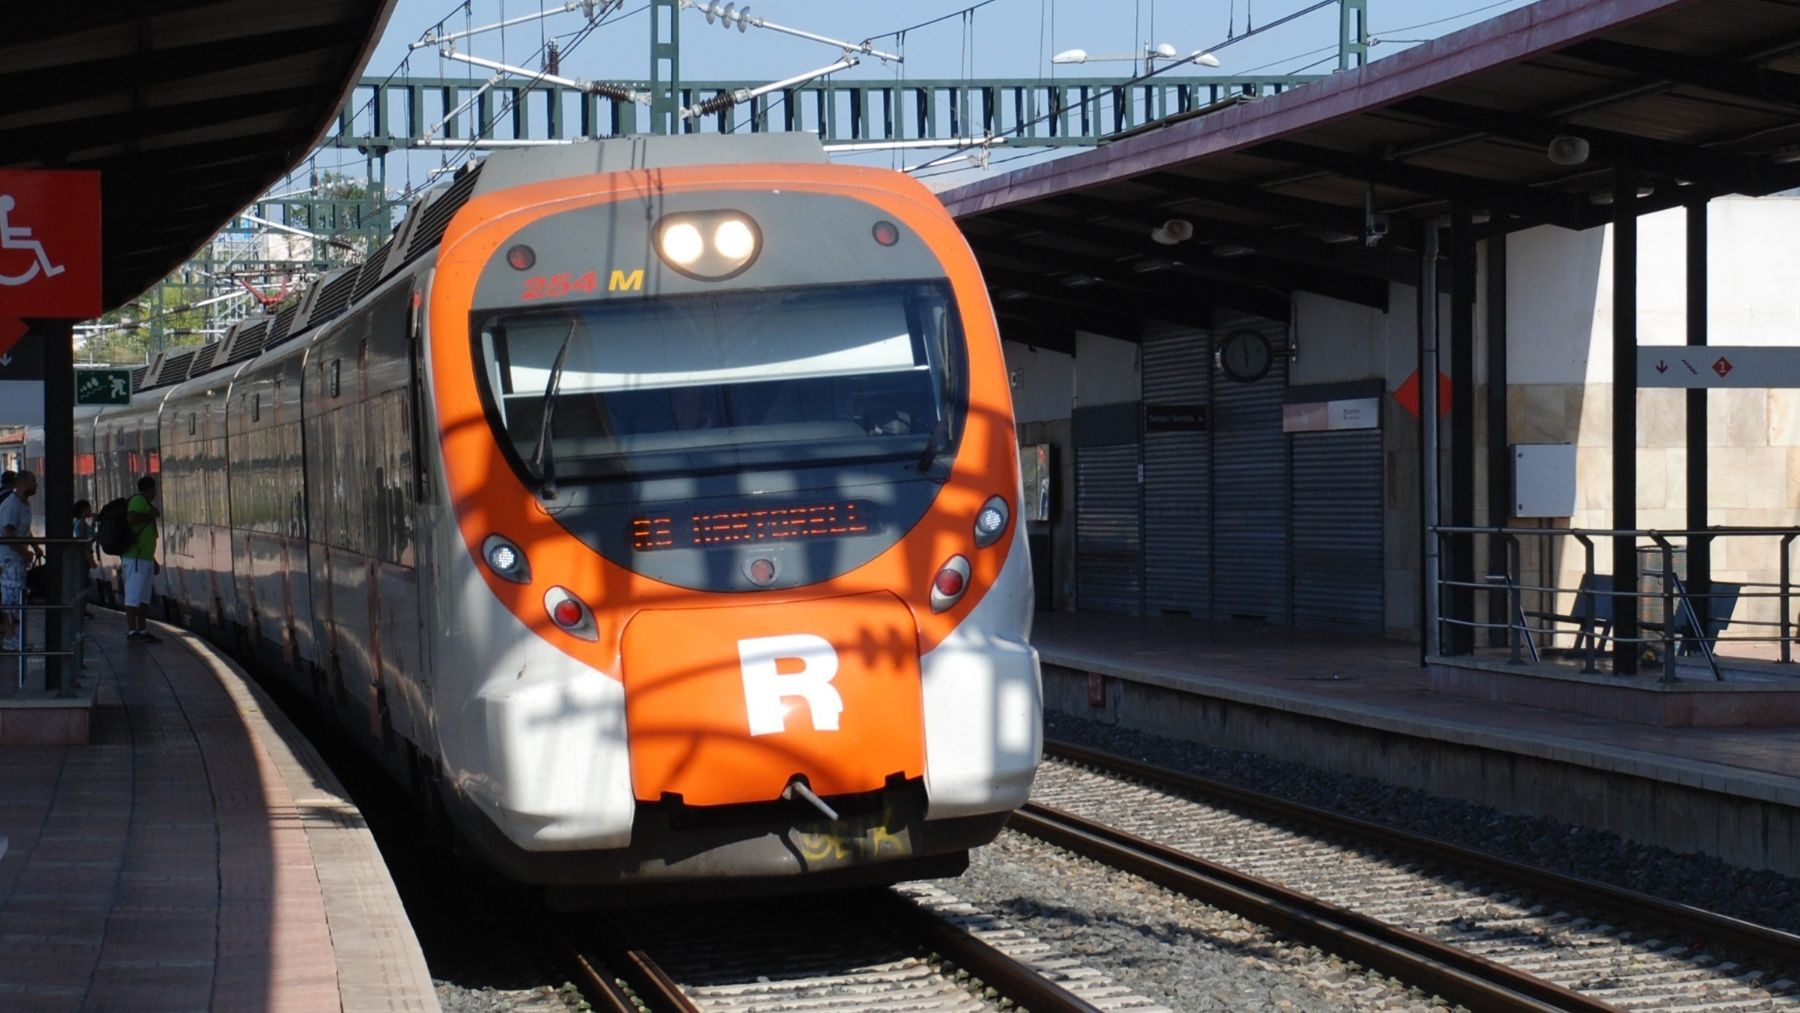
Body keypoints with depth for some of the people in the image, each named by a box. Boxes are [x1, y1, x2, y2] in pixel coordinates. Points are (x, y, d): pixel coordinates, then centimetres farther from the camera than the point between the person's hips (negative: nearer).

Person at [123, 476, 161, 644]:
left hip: (145, 557, 10)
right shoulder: (138, 500, -8)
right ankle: (132, 631, -12)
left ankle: (141, 630, 16)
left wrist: (153, 560, 27)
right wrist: (151, 515, -13)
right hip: (136, 557, -10)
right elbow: (131, 518, -28)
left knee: (144, 598, 12)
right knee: (134, 595, -10)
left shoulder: (145, 503, 23)